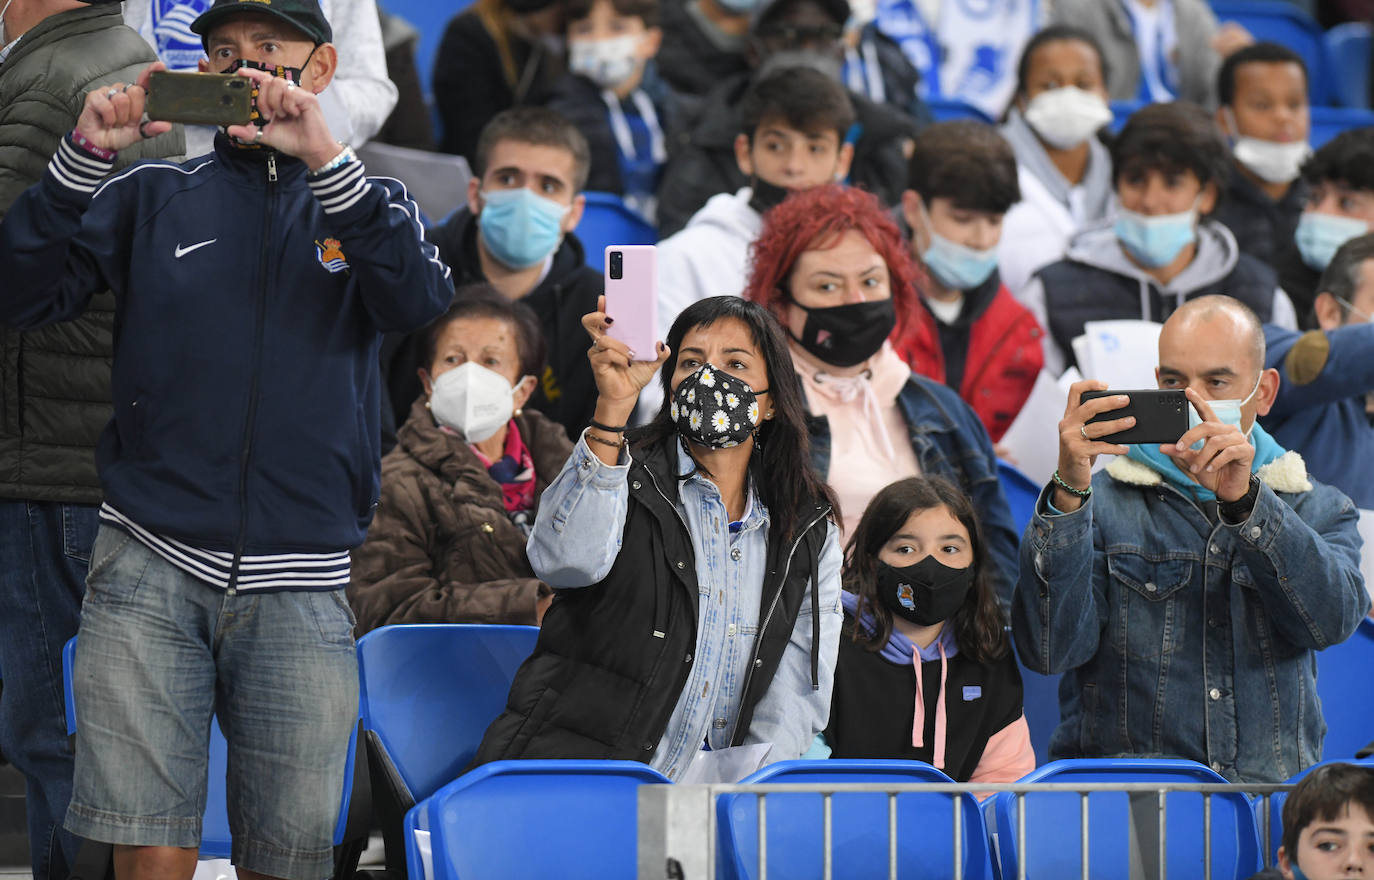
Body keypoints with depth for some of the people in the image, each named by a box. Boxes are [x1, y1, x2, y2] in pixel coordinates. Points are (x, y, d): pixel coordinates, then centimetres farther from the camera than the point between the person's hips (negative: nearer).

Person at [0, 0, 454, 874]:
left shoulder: (365, 204, 14)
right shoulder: (152, 196, 14)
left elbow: (421, 301, -8)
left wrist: (323, 156, -18)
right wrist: (84, 157, -11)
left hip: (298, 587, 0)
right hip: (150, 568, 0)